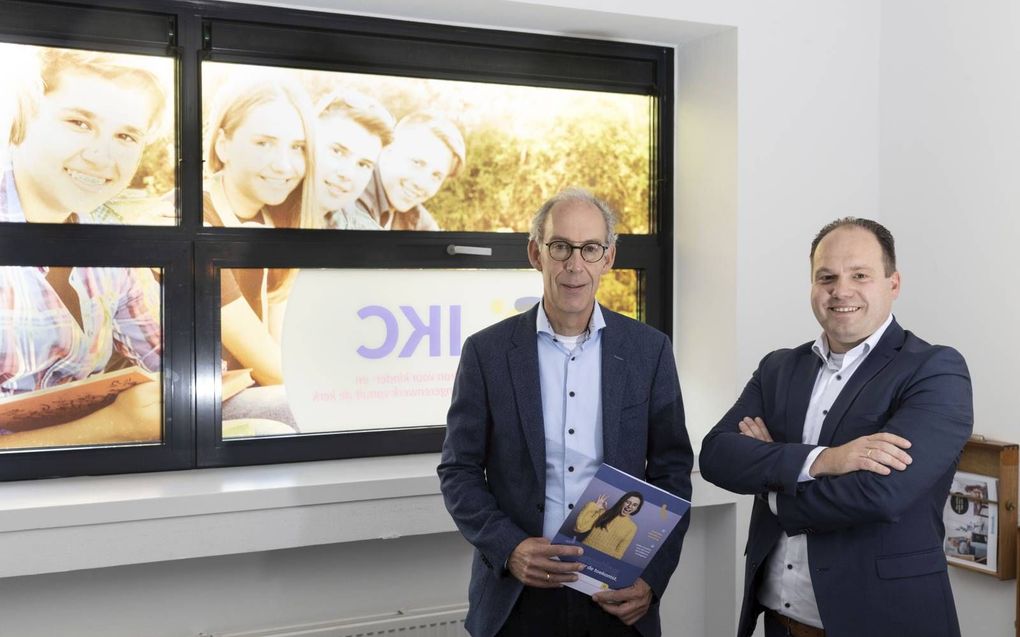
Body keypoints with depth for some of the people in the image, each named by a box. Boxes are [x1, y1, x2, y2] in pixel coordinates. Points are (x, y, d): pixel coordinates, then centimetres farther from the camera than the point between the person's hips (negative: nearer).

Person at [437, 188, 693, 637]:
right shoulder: (487, 352, -3)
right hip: (517, 596, -1)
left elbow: (672, 472, 2)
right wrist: (509, 548, -14)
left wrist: (652, 577, -7)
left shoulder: (649, 350, -1)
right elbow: (459, 471, 0)